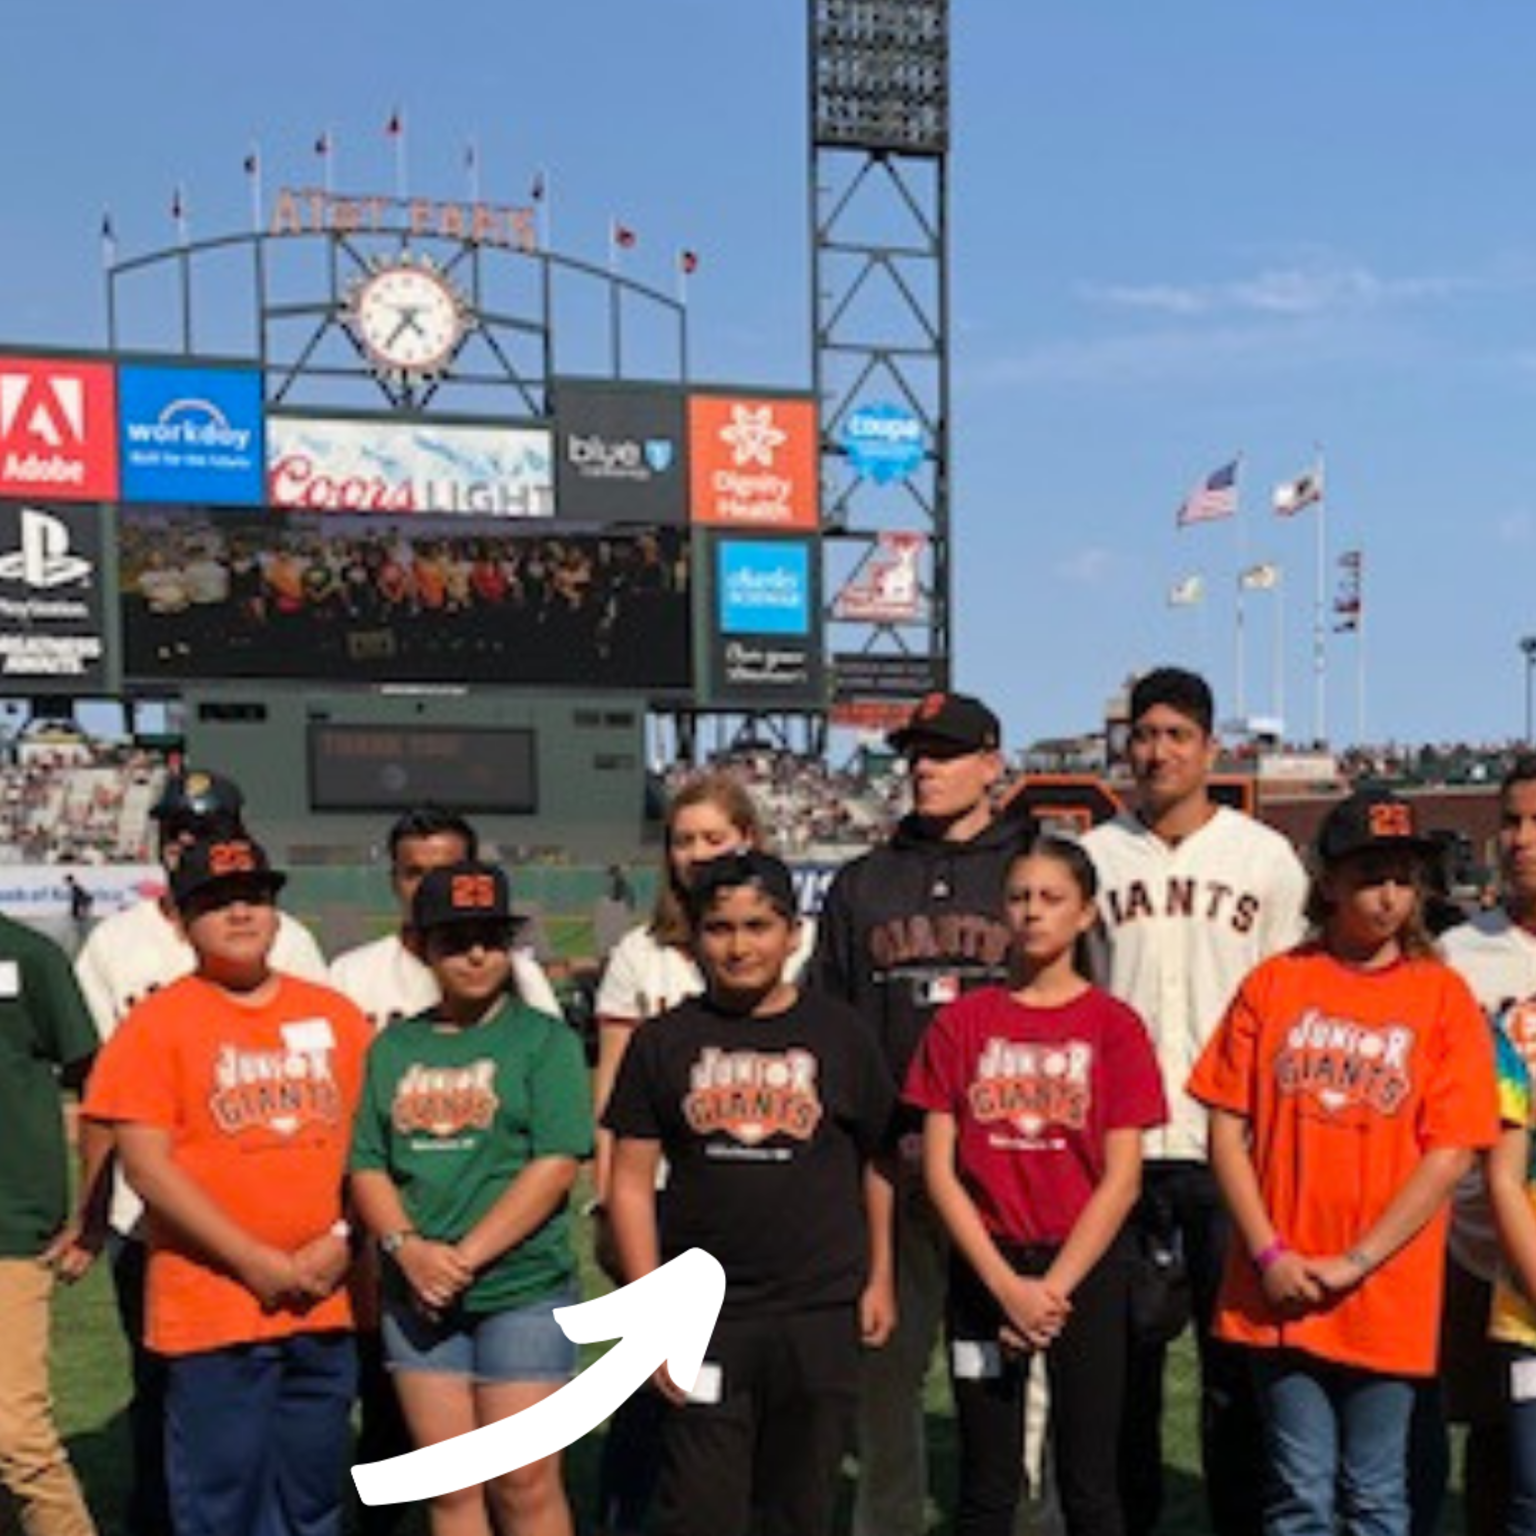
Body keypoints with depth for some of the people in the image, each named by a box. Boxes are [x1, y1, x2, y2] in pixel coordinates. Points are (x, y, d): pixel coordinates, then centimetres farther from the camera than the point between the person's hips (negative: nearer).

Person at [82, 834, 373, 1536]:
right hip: (212, 1313, -4)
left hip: (327, 1307, 4)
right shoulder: (157, 1023, -3)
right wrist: (256, 1262, -13)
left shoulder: (333, 1014, 8)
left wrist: (342, 1240, -4)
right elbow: (147, 1166, -9)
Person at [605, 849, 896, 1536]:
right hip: (703, 1317, 0)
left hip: (820, 1314, 0)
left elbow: (878, 1163, 9)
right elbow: (631, 1181, 1)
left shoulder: (838, 1033, 2)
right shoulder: (664, 1042, 2)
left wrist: (880, 1276, 4)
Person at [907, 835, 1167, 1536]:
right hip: (985, 1273, 1)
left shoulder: (1114, 1025, -2)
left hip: (1084, 1270, -1)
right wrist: (1006, 1284, -10)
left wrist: (1053, 1289, -12)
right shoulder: (961, 1022, 2)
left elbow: (1121, 1179, -5)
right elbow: (939, 1168, -2)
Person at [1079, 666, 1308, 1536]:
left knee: (1238, 1351, 5)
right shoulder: (1094, 857, 6)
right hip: (1120, 1142, 1)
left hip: (1233, 1145, -1)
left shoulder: (1266, 859, 5)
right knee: (1125, 1350, 9)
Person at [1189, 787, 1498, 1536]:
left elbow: (1449, 1152, -6)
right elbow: (1227, 1126, 1)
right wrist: (1269, 1255, -8)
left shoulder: (1443, 996, -1)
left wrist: (1353, 1264, -11)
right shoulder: (1274, 983, 2)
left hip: (1387, 1298, -1)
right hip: (1279, 1291, 1)